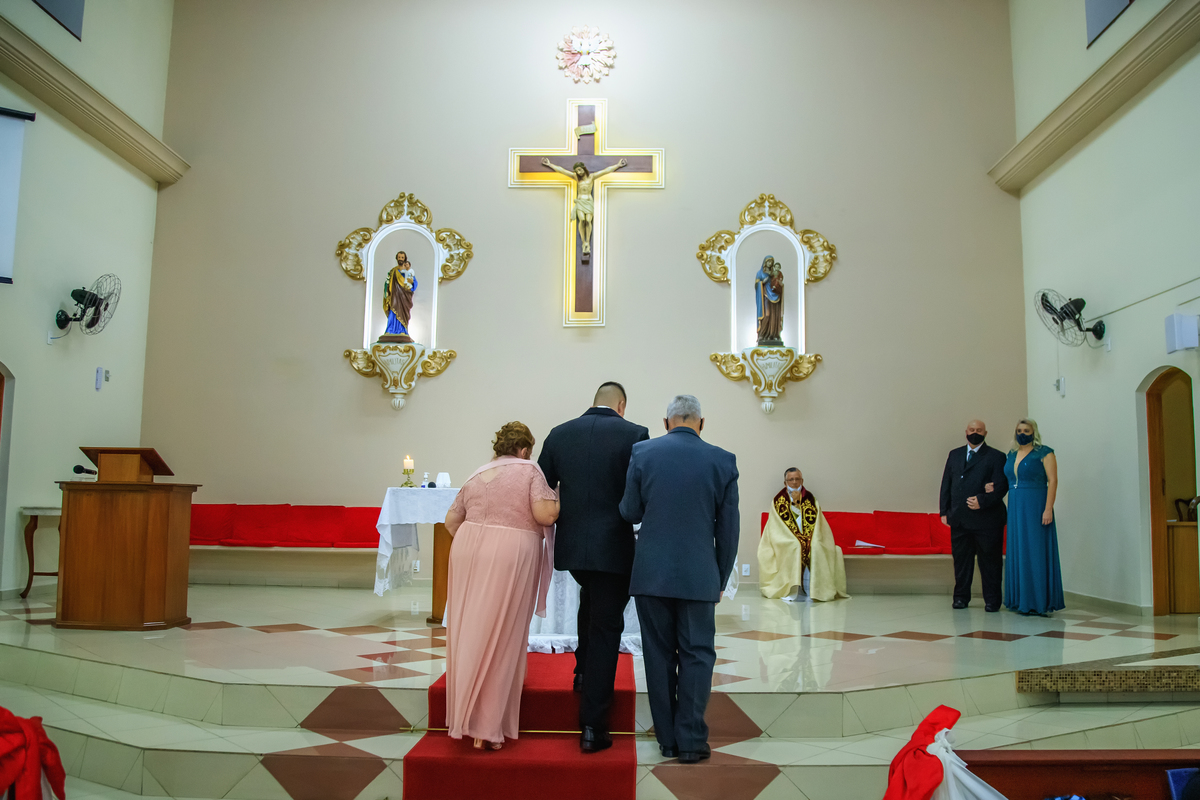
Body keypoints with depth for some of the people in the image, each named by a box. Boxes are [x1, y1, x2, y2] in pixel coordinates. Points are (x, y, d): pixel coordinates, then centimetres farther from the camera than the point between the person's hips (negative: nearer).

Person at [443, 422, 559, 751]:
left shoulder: (476, 476, 16)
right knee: (501, 640, 3)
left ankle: (466, 718, 20)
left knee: (470, 634, 12)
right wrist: (558, 500, 8)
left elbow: (451, 520, 18)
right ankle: (488, 727, 7)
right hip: (510, 559, -5)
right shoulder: (529, 471, 0)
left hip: (468, 552, 5)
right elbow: (545, 514, -11)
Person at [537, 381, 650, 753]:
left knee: (590, 600, 34)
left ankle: (583, 672, 38)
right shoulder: (634, 434, -7)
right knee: (605, 629, 5)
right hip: (614, 547, -4)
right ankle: (592, 727, 8)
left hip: (571, 545, 4)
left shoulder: (559, 434, 4)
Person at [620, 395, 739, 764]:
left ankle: (667, 739, 19)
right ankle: (691, 740, 11)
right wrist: (720, 580, 11)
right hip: (699, 576, -1)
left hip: (651, 574, 1)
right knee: (697, 655, 9)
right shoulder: (723, 461, -2)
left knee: (659, 655, 10)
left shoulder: (643, 452, -4)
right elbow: (728, 529, 1)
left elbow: (630, 512, 0)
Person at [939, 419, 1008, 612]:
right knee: (961, 559, 10)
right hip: (959, 519, 4)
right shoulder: (954, 455, 15)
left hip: (986, 519, -4)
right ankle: (961, 597, 20)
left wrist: (982, 500, -19)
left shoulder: (995, 457, 1)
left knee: (989, 560, 3)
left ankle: (991, 600, 12)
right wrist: (945, 511, 6)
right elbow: (946, 484, 13)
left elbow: (1002, 486, -7)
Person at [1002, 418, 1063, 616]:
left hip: (1036, 508, -6)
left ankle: (1041, 602, 2)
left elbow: (1053, 481, -10)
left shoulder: (1044, 453, -4)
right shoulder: (1011, 455, 14)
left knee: (1037, 553, -4)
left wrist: (1048, 509, -18)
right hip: (1015, 509, 6)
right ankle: (1022, 601, 14)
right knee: (1018, 553, 7)